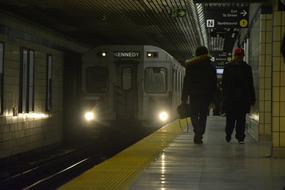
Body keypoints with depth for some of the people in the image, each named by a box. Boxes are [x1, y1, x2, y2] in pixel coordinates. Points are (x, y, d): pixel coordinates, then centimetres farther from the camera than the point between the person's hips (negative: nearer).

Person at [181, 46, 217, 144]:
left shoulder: (191, 66, -2)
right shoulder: (211, 67, 4)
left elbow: (186, 82, -2)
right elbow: (214, 84, 5)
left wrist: (184, 97, 2)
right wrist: (212, 98, 10)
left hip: (194, 95, -1)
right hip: (206, 96, 1)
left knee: (194, 115, 6)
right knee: (203, 116, 10)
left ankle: (197, 132, -18)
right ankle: (199, 136, 7)